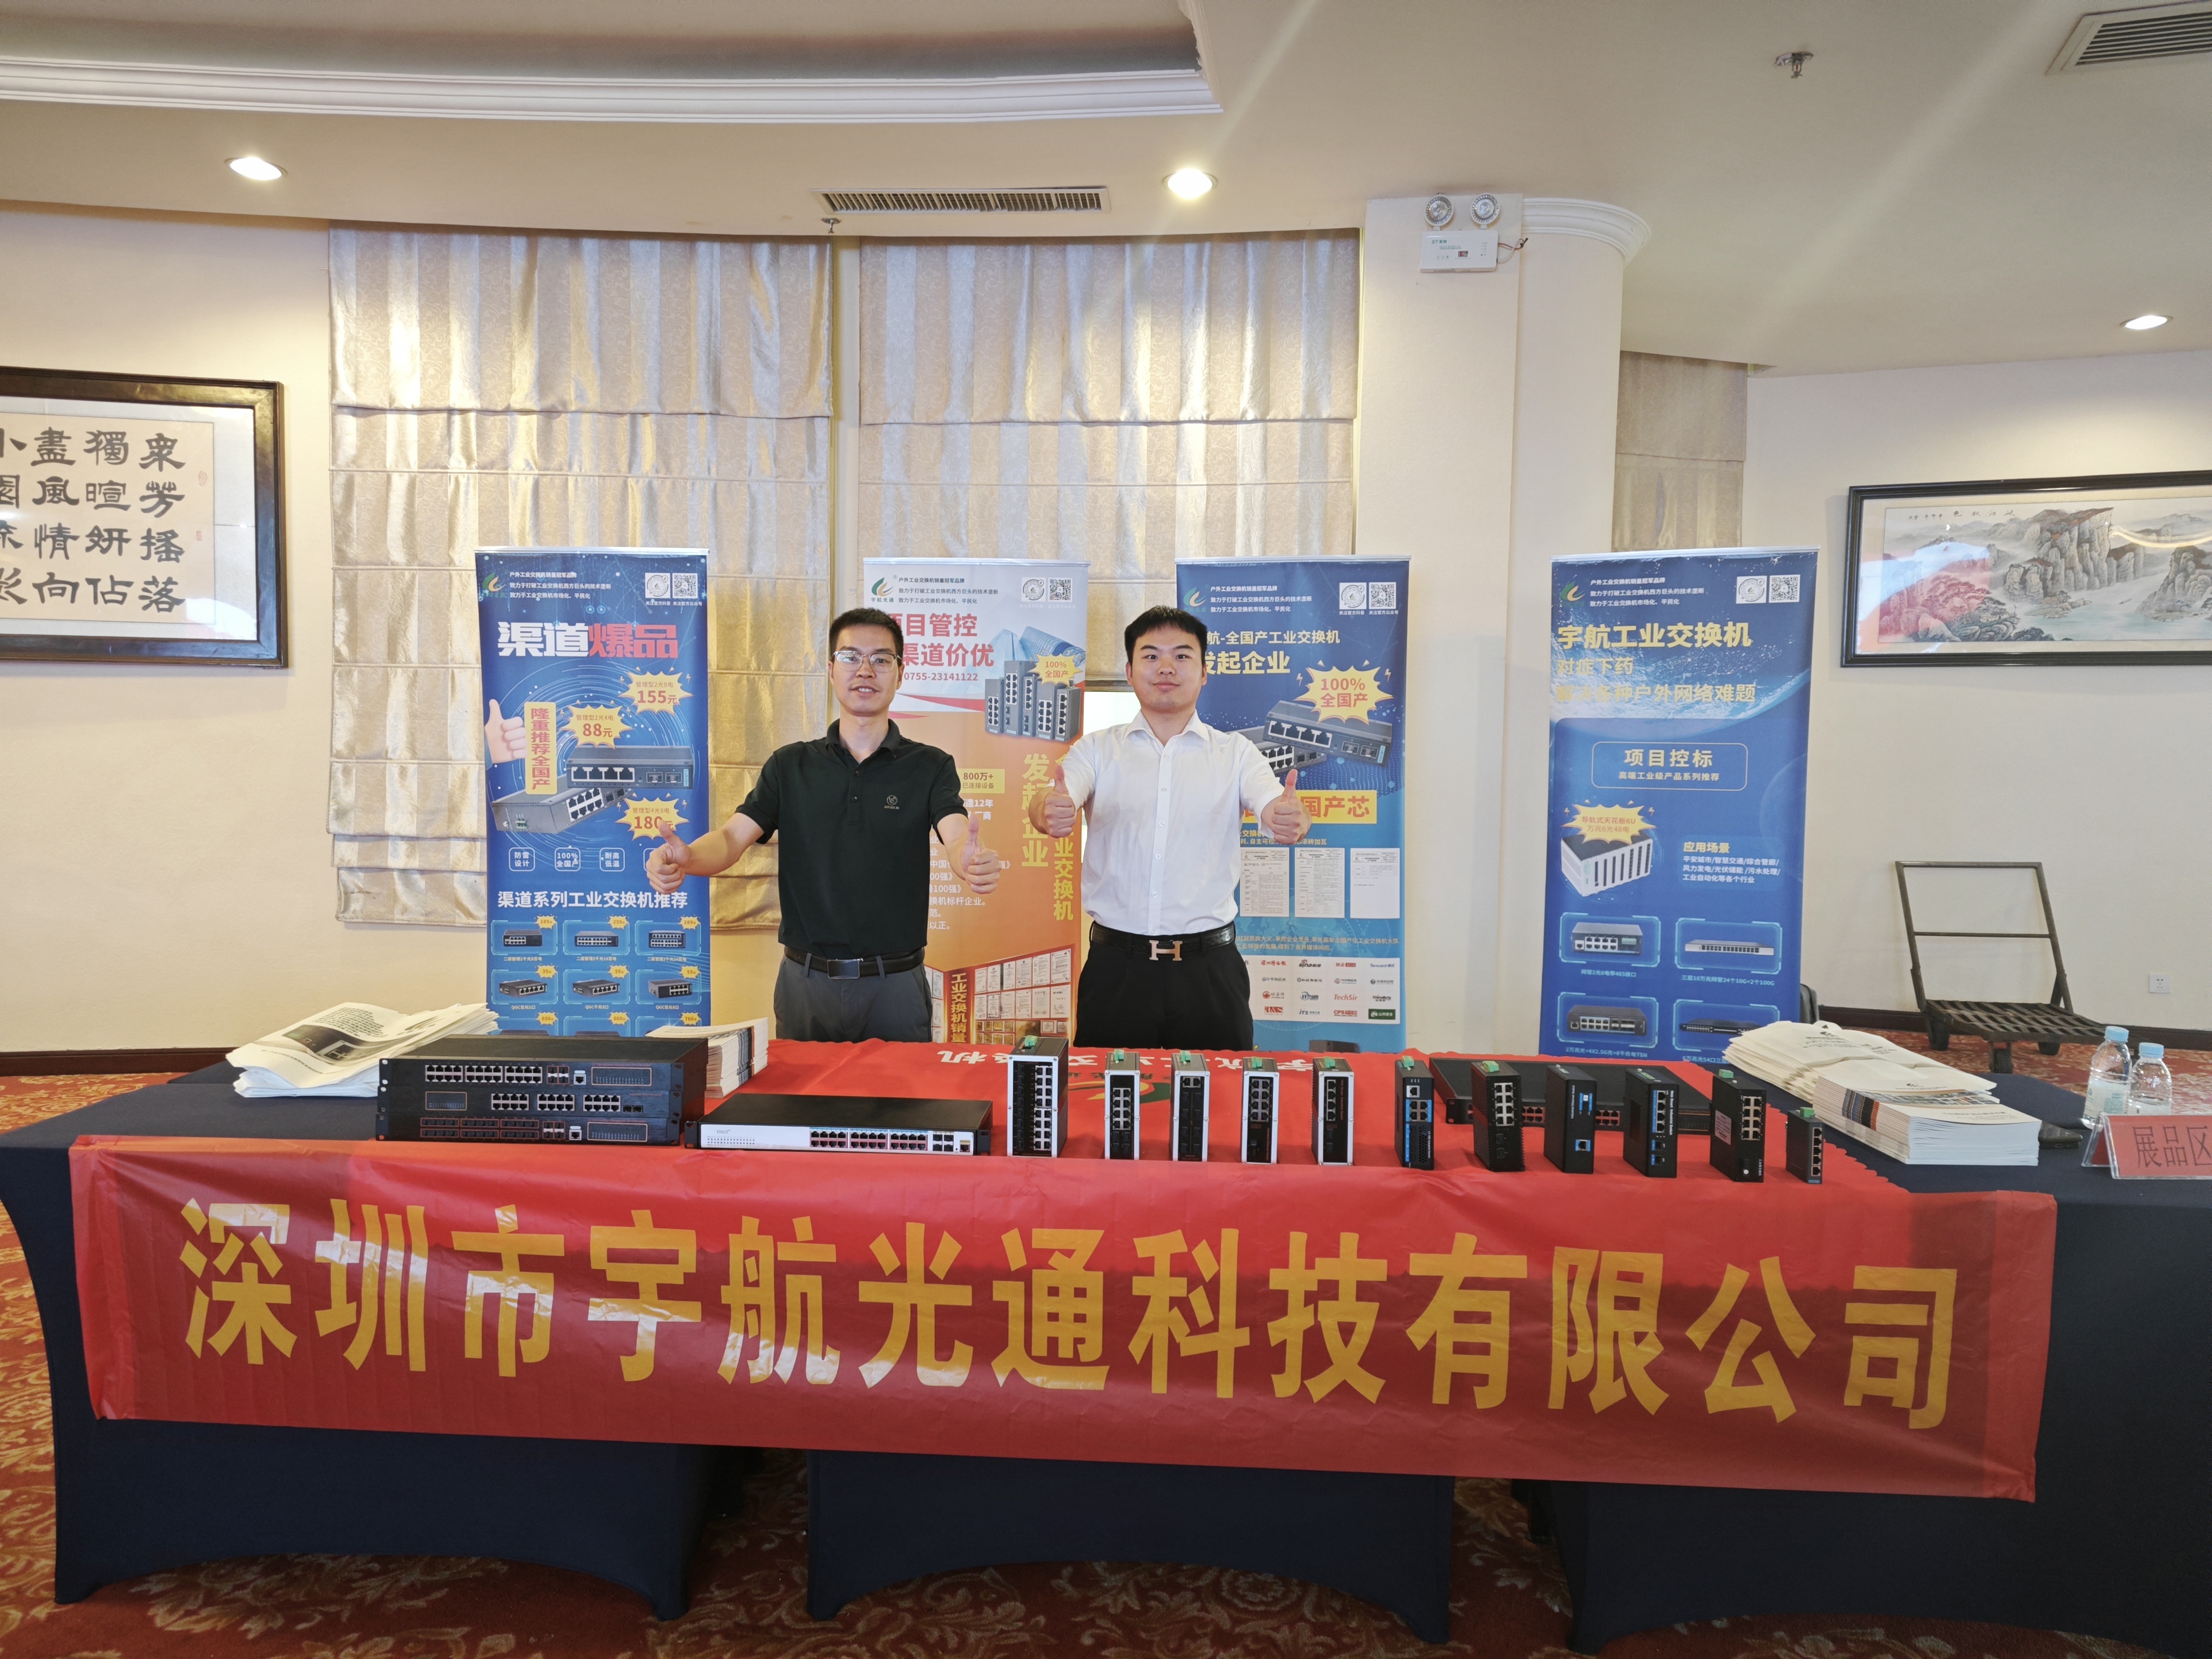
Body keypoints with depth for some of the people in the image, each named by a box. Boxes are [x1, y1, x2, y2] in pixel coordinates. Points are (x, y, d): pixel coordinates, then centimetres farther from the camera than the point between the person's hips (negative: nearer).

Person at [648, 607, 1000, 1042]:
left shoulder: (930, 766, 0)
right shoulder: (790, 765, 6)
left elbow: (957, 836, -17)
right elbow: (733, 836, -4)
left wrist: (972, 862, -42)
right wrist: (686, 858, -27)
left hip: (895, 985, -2)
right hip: (806, 983, 2)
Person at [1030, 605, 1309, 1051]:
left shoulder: (1235, 752, 6)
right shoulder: (1098, 749, 6)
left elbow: (1274, 808, -10)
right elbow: (1053, 803, -10)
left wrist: (1292, 820, -34)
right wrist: (1049, 812, -35)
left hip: (1209, 968, 0)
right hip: (1116, 965, 0)